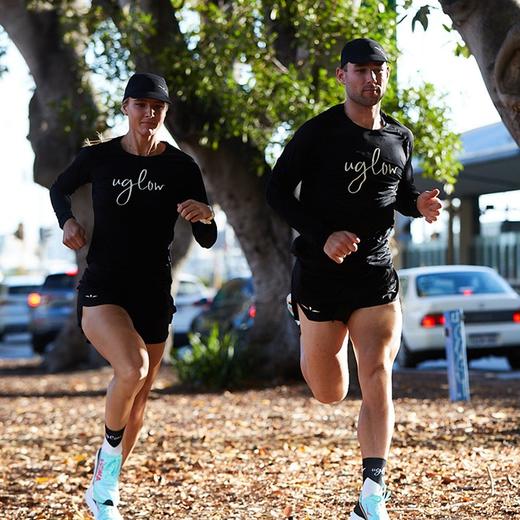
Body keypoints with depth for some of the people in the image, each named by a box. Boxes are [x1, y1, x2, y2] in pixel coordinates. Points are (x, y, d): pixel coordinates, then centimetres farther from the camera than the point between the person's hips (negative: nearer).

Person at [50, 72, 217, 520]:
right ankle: (108, 461, -4)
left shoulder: (181, 168, -2)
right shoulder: (98, 158, -3)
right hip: (102, 289, -3)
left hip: (153, 294, 3)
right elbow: (60, 189, 18)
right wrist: (67, 221, -2)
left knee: (138, 400, 11)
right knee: (133, 368, -30)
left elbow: (207, 241, -1)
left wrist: (205, 216, -23)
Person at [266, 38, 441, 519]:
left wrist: (420, 204, -3)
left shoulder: (399, 138, 6)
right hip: (320, 275, -2)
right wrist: (323, 236, -21)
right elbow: (277, 191, -8)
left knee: (377, 377, -12)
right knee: (330, 395, 8)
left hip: (376, 276, 3)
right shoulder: (318, 133, -8)